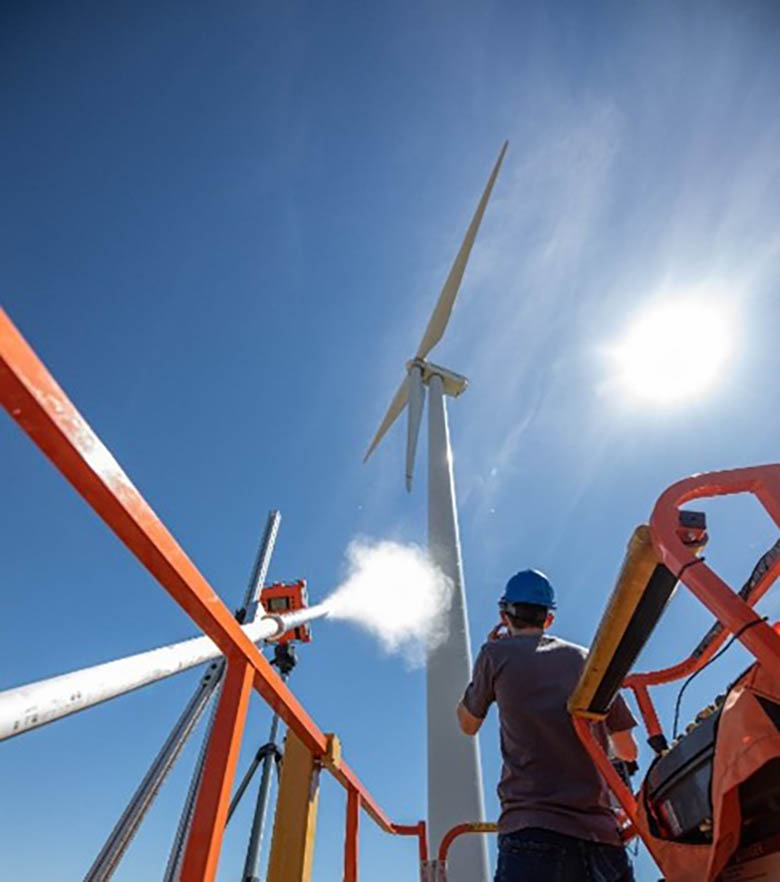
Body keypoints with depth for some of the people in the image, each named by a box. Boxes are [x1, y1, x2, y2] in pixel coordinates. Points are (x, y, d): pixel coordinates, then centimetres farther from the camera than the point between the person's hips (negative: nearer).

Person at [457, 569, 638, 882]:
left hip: (533, 830, -4)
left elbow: (468, 725, 20)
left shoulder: (497, 653, 4)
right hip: (601, 834, 5)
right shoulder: (588, 660, 15)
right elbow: (627, 751, 21)